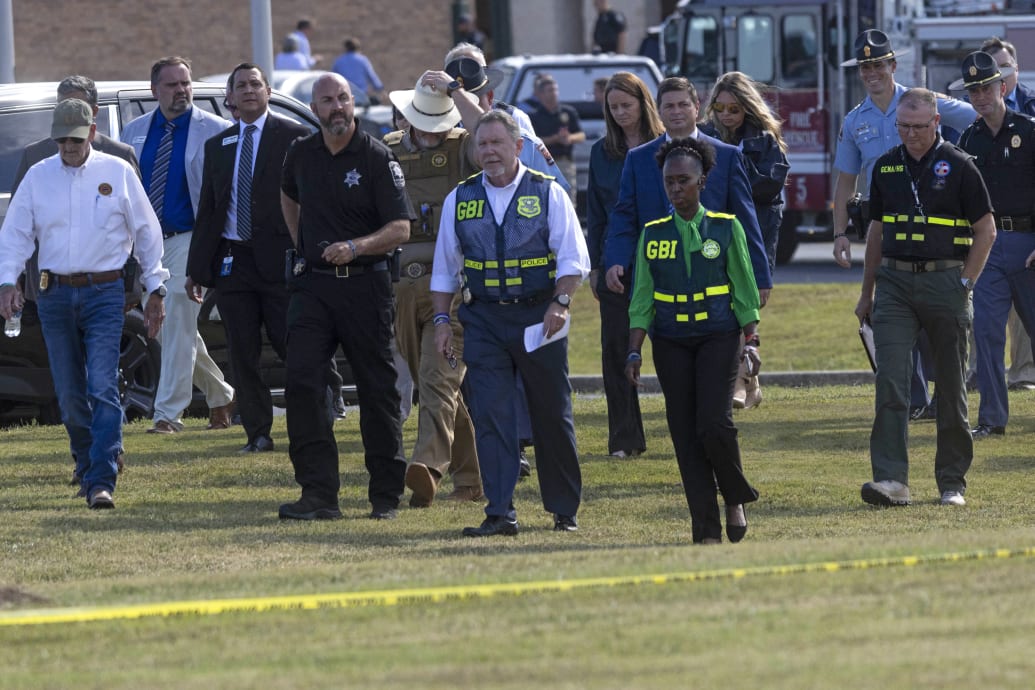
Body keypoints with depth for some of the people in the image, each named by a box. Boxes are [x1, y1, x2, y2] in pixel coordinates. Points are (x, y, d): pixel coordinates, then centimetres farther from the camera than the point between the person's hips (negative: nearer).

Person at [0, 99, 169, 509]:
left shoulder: (118, 173, 2)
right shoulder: (38, 177, 7)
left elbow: (147, 233, 7)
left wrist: (155, 290, 6)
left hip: (104, 294, -3)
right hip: (55, 295, 3)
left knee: (103, 390, -13)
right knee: (70, 395, 7)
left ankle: (101, 483, -18)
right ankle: (89, 469, 25)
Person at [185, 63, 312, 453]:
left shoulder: (293, 137, 0)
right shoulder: (217, 146, 15)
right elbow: (207, 210, 16)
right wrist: (196, 269, 10)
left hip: (279, 260, -5)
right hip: (232, 262, 5)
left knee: (293, 348, -4)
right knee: (243, 355, 5)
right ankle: (257, 434, 11)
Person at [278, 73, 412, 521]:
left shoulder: (377, 158, -7)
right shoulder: (301, 155, 7)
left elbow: (401, 229, -12)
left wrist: (355, 247, -27)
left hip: (365, 285, -4)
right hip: (313, 286, 4)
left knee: (377, 391, 4)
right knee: (302, 382, -11)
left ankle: (386, 496, 14)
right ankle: (319, 494, -11)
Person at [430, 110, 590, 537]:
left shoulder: (547, 193, 1)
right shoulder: (460, 200, 9)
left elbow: (572, 257, -3)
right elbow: (445, 268, 14)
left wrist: (560, 303, -17)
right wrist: (441, 318, 4)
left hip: (539, 317, -2)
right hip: (483, 320, 2)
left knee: (552, 415, 5)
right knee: (490, 415, -8)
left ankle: (564, 511, 18)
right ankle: (500, 514, -9)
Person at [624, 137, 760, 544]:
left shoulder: (726, 229, 2)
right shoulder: (653, 235, 6)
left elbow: (745, 292, 5)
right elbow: (642, 300, 8)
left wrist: (751, 343, -1)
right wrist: (634, 352, 1)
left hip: (718, 336, -2)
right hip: (671, 342, 2)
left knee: (714, 424, -17)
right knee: (685, 434, -1)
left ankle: (736, 499, 9)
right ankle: (705, 528, 3)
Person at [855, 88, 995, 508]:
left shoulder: (959, 167, -2)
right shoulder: (886, 167, 10)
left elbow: (986, 231, 0)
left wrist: (965, 284, -7)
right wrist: (866, 293, 16)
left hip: (945, 281, -3)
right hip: (894, 283, 3)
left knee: (951, 387, 5)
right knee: (890, 383, -10)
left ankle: (952, 481, 14)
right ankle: (891, 480, -15)